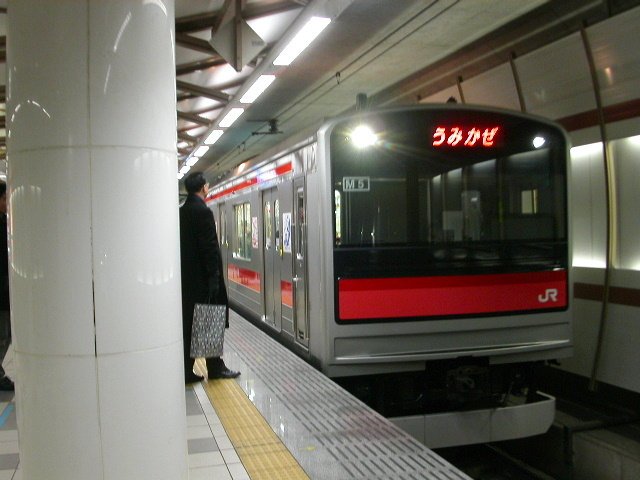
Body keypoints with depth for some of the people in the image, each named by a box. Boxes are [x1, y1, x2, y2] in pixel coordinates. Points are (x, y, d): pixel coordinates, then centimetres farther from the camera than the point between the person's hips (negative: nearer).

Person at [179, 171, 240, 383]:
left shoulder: (182, 211, 11)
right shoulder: (203, 211, -15)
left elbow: (184, 244, 14)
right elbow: (210, 247, -18)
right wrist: (214, 275, -13)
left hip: (187, 277, 8)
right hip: (202, 278, -8)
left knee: (188, 325, 10)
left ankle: (186, 371, 13)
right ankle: (215, 368, 13)